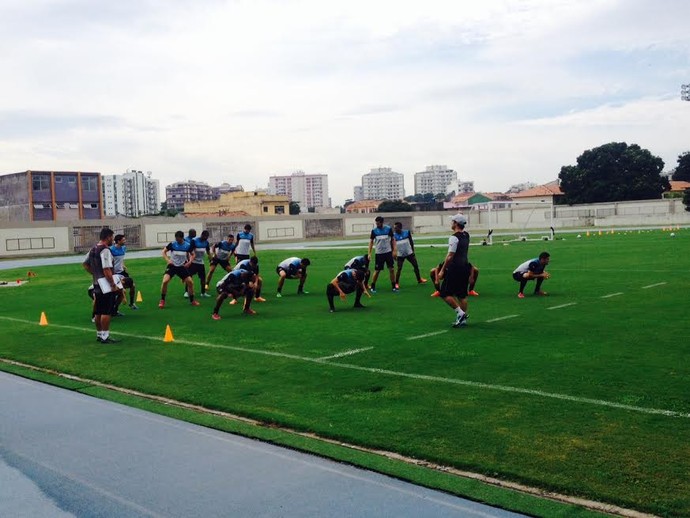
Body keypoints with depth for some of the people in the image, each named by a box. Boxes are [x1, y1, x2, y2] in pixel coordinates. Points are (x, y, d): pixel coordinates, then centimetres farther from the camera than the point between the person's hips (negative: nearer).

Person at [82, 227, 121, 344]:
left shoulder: (93, 249, 12)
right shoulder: (105, 250, -17)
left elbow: (85, 264, 21)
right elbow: (107, 270, -22)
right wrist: (113, 285, -17)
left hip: (97, 284, 9)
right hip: (106, 285, -9)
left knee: (98, 312, 15)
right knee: (106, 312, -5)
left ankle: (99, 334, 23)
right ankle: (105, 336, -2)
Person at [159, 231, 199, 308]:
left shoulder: (188, 245, -9)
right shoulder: (172, 244, -13)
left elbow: (192, 254, 8)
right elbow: (164, 252, 1)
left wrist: (189, 262, -10)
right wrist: (168, 260, -15)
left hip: (182, 267, 2)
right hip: (172, 266, -2)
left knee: (190, 282, -3)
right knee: (165, 281, -21)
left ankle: (192, 300, 17)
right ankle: (162, 300, -4)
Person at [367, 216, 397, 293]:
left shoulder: (388, 229, -4)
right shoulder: (374, 230, -4)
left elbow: (393, 240, 4)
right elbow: (371, 242, 1)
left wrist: (394, 250, -3)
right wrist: (369, 253, -4)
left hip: (388, 252, 0)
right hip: (379, 253, 0)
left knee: (391, 269, 0)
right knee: (377, 270, 1)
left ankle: (394, 286, 9)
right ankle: (373, 286, 15)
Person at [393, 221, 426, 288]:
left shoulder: (407, 232, -9)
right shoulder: (394, 235, -14)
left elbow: (411, 242, 3)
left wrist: (413, 251, 6)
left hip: (409, 253, 3)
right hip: (400, 255, -2)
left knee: (416, 266, 11)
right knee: (399, 269, -9)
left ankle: (419, 280, 29)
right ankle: (396, 283, 3)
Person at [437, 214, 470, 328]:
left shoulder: (454, 237, -15)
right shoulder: (466, 235, 8)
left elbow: (450, 256, -18)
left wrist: (442, 270, -14)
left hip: (455, 268, -8)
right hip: (465, 266, 8)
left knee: (445, 293, 0)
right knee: (462, 294, 12)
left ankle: (460, 313, -8)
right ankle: (463, 318, 14)